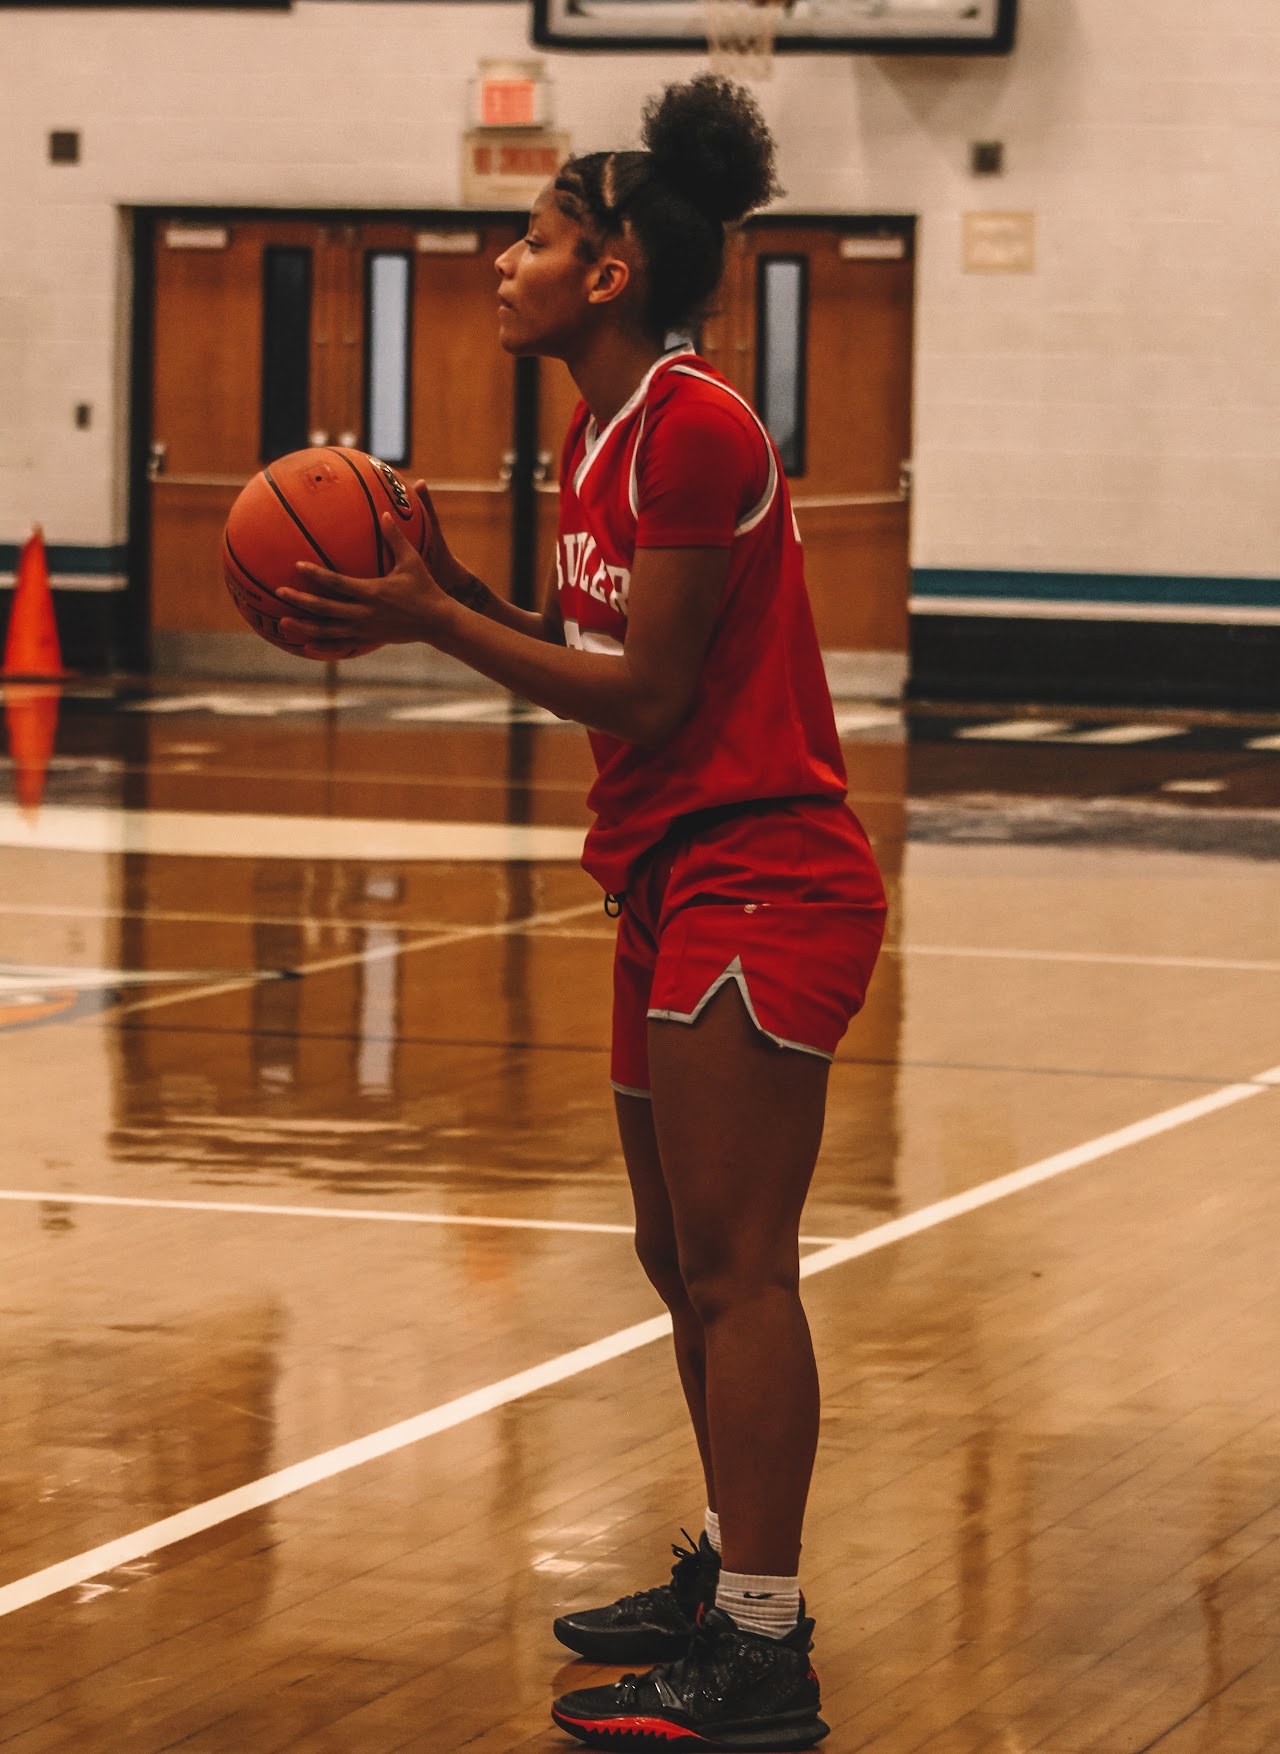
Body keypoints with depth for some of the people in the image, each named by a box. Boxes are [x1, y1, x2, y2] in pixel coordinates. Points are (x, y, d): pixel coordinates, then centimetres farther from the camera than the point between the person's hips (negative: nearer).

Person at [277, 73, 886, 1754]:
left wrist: (431, 621, -14)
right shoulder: (601, 437, 13)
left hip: (759, 882, -10)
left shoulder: (693, 429, -17)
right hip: (677, 881, 10)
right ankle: (731, 1581, 29)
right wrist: (444, 597, 4)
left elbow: (646, 692, -17)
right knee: (682, 1258, 17)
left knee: (734, 1268, -10)